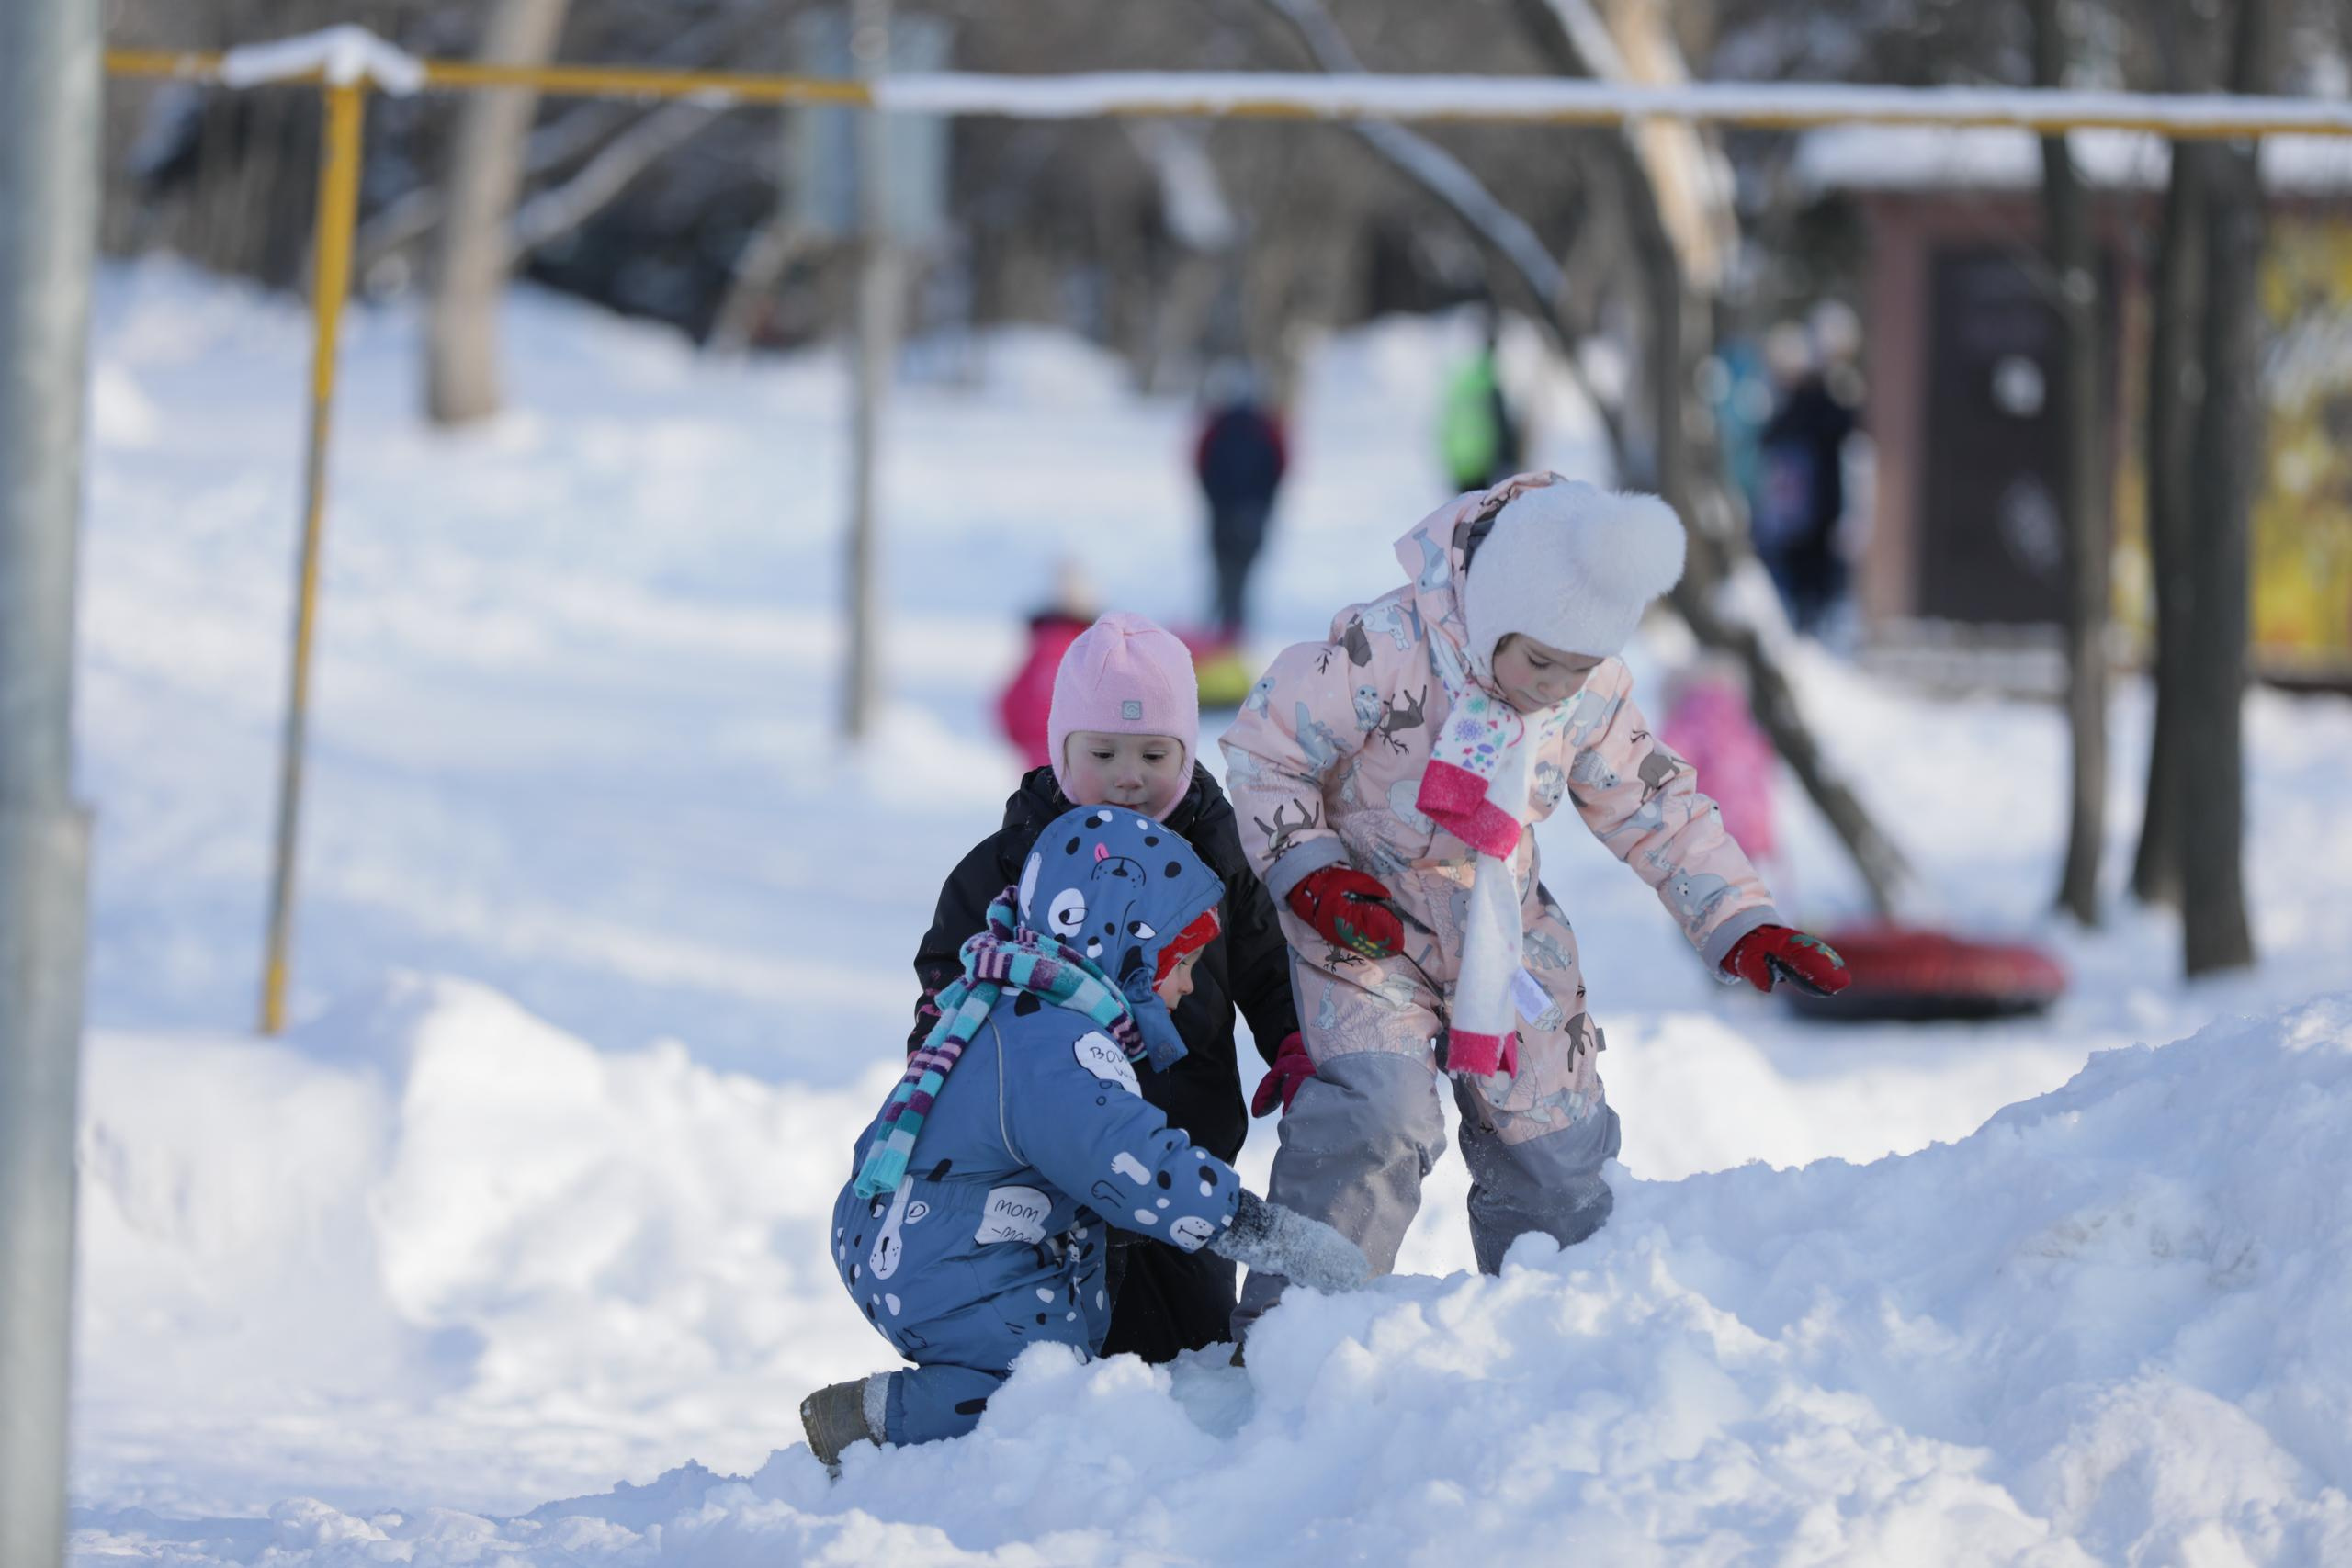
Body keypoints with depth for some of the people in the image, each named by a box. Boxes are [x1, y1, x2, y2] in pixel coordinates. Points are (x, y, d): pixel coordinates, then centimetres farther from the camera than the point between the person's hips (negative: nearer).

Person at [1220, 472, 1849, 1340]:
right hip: (1367, 923, -5)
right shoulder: (1383, 654, -25)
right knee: (1378, 1113, -25)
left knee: (1550, 1137, 8)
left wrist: (1741, 925, -2)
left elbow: (1655, 809, 5)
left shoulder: (1595, 697, -9)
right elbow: (1265, 750, -14)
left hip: (1503, 935, 5)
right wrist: (1309, 875, -23)